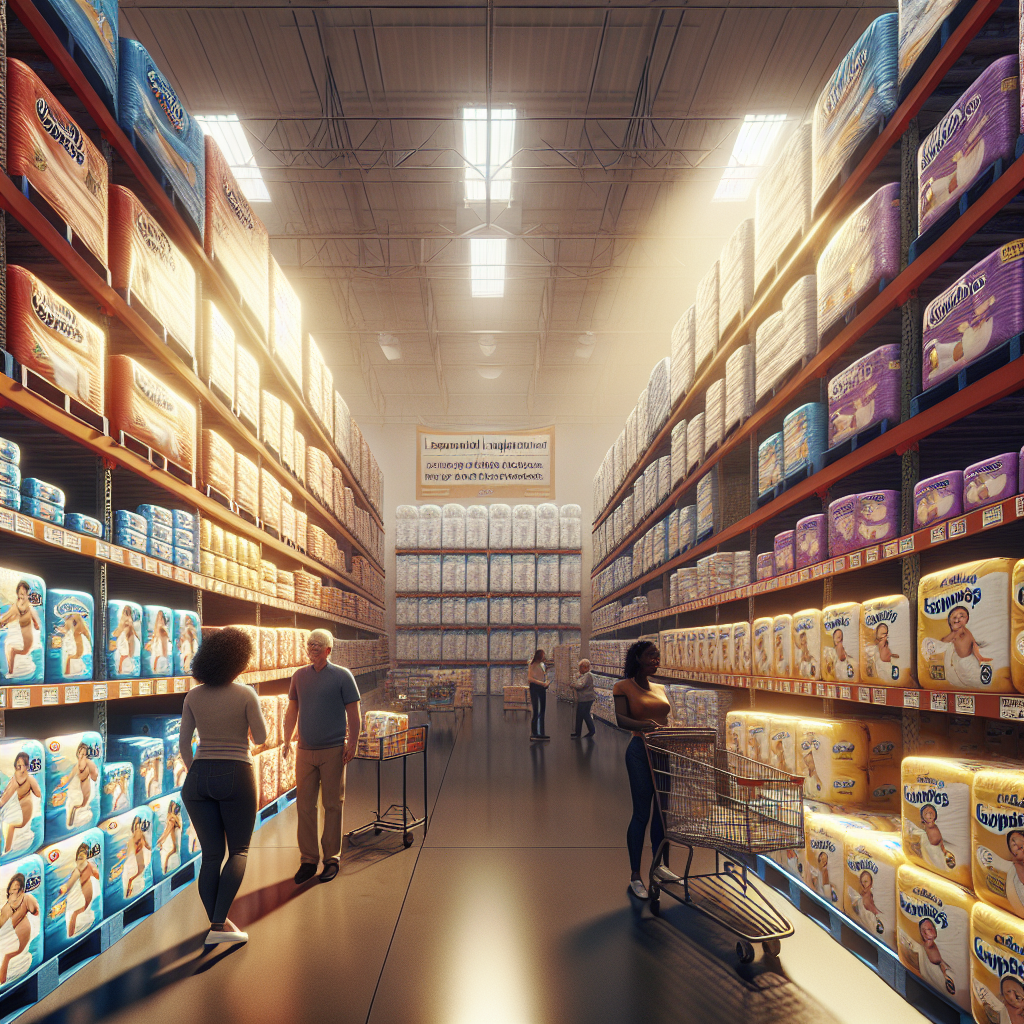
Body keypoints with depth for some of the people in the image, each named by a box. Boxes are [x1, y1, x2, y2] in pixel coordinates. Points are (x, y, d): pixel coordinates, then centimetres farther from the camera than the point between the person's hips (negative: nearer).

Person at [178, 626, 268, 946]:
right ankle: (219, 925, -4)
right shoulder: (245, 694, -9)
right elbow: (260, 738, -2)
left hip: (199, 778, 4)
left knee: (211, 855, 13)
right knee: (239, 851, 9)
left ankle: (218, 923, 16)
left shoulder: (193, 696, 3)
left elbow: (184, 742, 7)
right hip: (235, 777, -4)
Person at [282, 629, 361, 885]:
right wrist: (286, 740, 9)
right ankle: (308, 859, 14)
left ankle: (332, 858, 15)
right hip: (305, 750, 4)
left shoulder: (342, 676, -3)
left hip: (333, 751, -3)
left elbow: (353, 712, -2)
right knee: (304, 805, 5)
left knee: (333, 805, 4)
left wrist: (352, 743, -8)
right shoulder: (300, 676, 8)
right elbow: (292, 710, 16)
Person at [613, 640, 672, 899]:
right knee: (641, 813, -5)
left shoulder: (660, 688, 16)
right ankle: (635, 876, 2)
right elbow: (620, 719, -17)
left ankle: (658, 864, 26)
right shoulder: (624, 687, -4)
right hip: (640, 752, -6)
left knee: (663, 809, 11)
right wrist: (642, 725, -34)